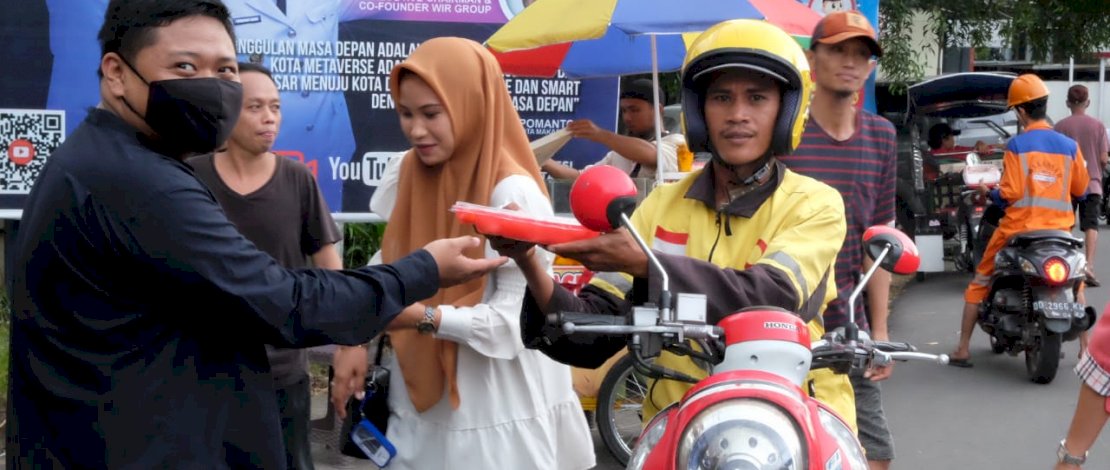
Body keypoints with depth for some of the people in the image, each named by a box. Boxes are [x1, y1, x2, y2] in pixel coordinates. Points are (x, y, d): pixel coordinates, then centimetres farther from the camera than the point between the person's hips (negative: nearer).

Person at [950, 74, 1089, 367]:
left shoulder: (1016, 145, -7)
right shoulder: (1069, 145, 3)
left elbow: (1010, 193, -11)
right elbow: (1080, 189, 10)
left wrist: (990, 194, 8)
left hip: (1018, 227, -3)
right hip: (1059, 229, 3)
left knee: (980, 282, 11)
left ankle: (963, 350, 11)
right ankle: (1084, 348, 20)